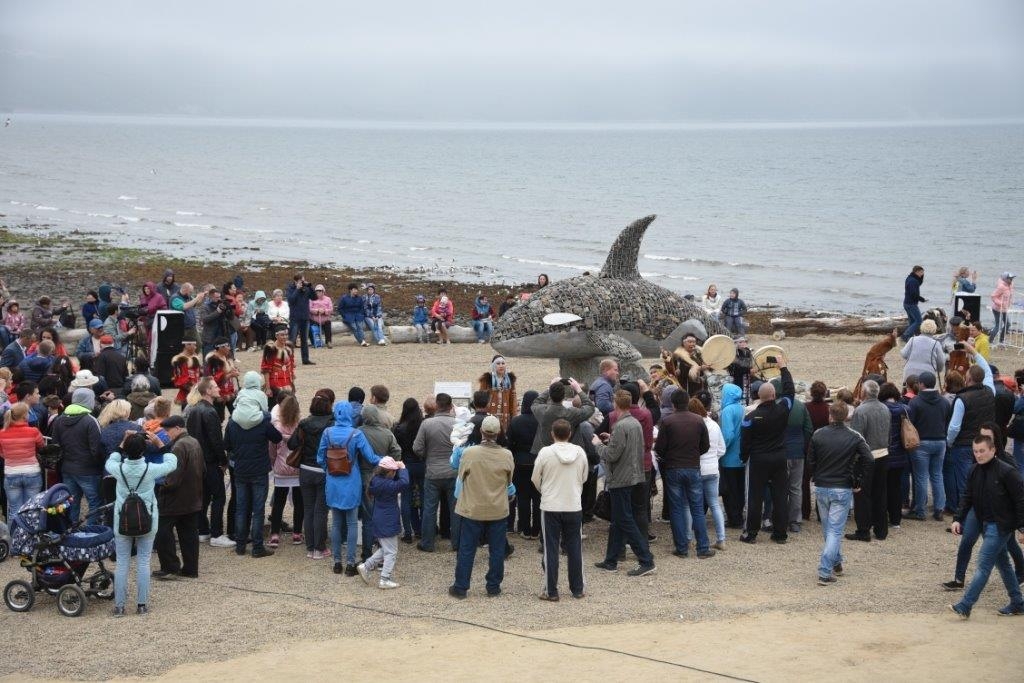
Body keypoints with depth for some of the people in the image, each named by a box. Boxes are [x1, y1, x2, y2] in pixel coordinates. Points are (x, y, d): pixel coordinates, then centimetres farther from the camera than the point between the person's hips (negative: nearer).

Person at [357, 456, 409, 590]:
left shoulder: (377, 481, 5)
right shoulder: (386, 484, -23)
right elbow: (403, 483, -34)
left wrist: (399, 468, 1)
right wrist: (402, 469, -20)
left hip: (380, 522, 9)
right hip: (387, 523, -9)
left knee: (385, 549, 24)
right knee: (391, 552, 1)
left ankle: (366, 566, 20)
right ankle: (385, 580, 3)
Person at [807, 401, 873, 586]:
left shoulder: (818, 435, -3)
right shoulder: (854, 437, -6)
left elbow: (810, 462, 0)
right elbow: (867, 459, -13)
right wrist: (858, 482, -2)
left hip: (821, 488, 2)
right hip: (843, 489, -2)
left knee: (828, 528, 19)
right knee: (835, 530, -2)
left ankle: (836, 563, 31)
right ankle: (825, 573, -11)